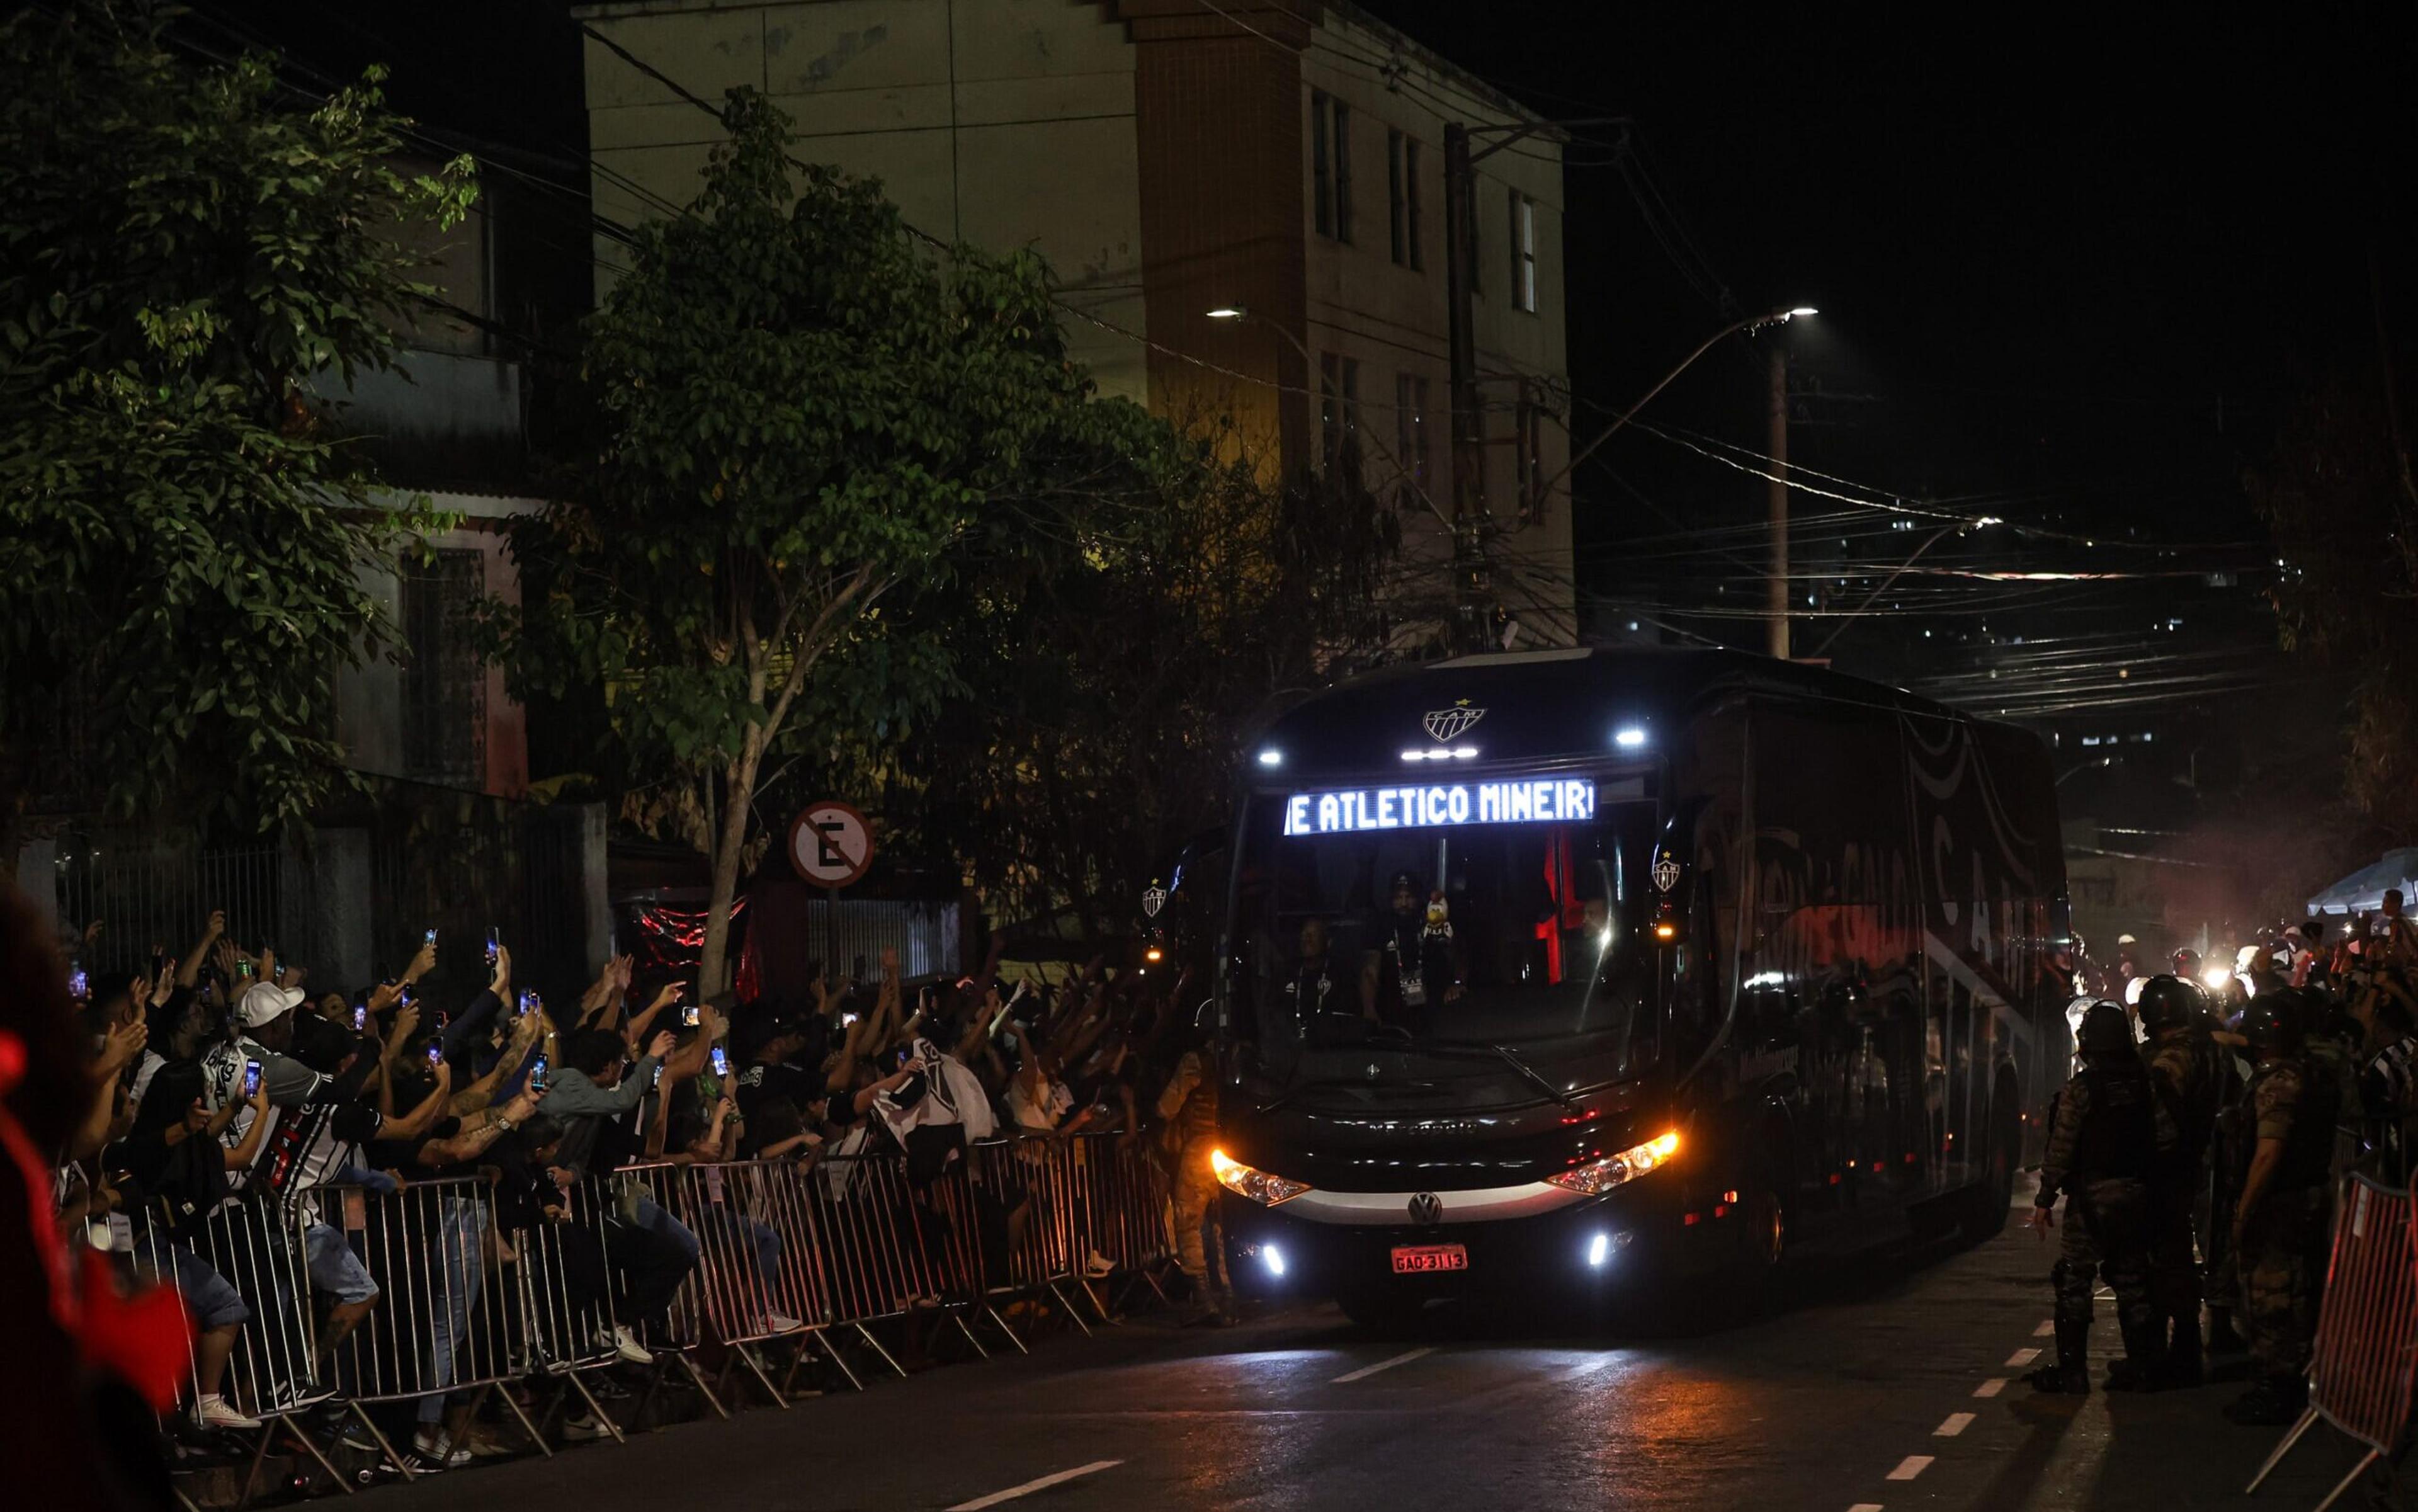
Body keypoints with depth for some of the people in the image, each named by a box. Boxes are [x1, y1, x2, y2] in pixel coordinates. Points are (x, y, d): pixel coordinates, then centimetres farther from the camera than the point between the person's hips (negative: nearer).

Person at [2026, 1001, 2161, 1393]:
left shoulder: (2080, 1089, -11)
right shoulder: (2144, 1083, 3)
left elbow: (2061, 1148, -11)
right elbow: (2161, 1136, 6)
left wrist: (2045, 1199, -5)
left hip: (2092, 1196, -5)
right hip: (2136, 1193, 5)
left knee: (2073, 1283, 0)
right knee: (2131, 1280, 11)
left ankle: (2072, 1369, -3)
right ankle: (2139, 1367, 11)